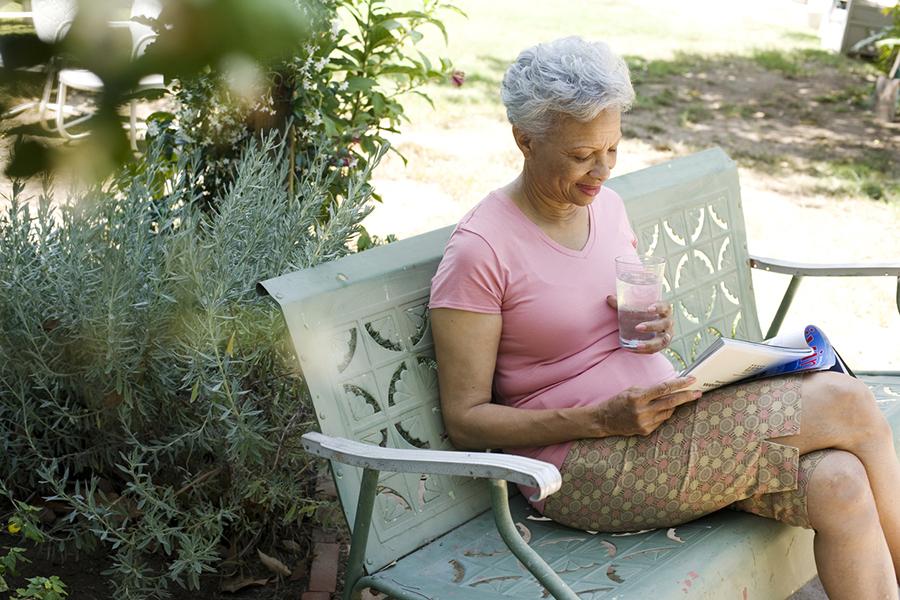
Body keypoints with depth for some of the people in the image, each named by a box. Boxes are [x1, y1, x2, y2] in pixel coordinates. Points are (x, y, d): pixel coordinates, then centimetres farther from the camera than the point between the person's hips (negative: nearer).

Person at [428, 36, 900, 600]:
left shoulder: (606, 203, 8)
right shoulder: (478, 252, -14)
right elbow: (465, 421, -13)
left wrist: (654, 325, -2)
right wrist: (604, 419, -23)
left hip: (663, 431, 7)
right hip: (587, 472, -7)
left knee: (839, 486, -21)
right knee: (847, 401, -16)